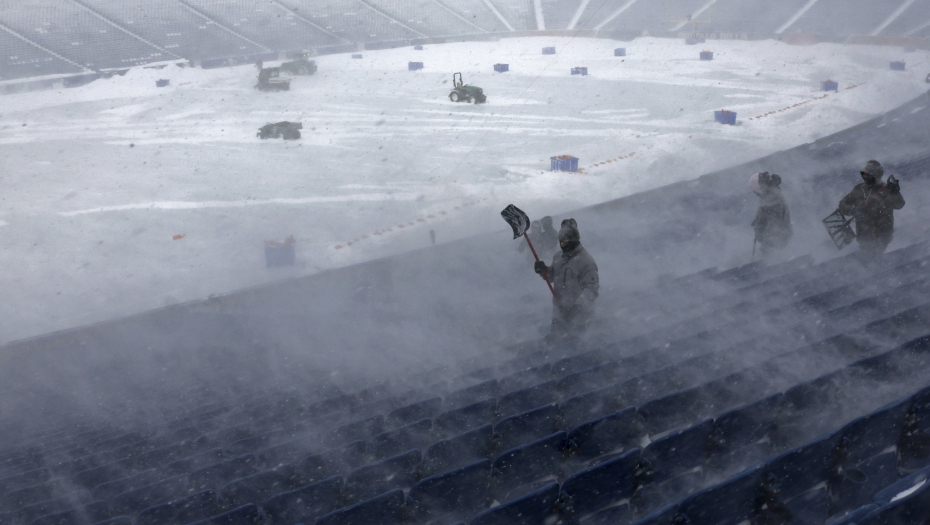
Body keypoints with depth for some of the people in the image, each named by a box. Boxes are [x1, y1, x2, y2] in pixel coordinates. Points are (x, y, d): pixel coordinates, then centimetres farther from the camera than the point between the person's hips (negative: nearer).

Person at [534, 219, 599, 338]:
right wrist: (543, 270, -3)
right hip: (559, 310, 7)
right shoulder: (558, 257, 6)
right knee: (555, 338, 20)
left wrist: (578, 305, -32)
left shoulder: (586, 261, -18)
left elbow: (591, 288, -21)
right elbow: (552, 276, 19)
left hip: (577, 314, -7)